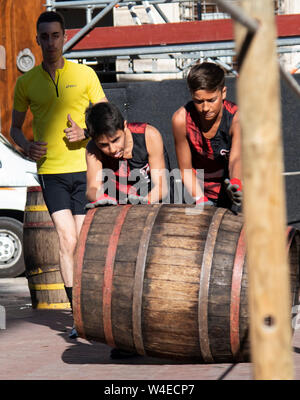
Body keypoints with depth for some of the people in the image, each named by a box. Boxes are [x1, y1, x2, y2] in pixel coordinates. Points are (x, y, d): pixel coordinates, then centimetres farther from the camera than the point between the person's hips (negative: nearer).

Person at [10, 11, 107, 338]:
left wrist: (87, 133, -11)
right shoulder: (26, 81, 7)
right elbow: (15, 127, 15)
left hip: (84, 168, 0)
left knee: (81, 243, 4)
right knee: (68, 241, -12)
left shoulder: (85, 74, 5)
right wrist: (27, 147, -6)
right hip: (50, 170, 0)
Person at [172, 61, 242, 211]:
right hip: (201, 193, 1)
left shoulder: (236, 117, -21)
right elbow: (186, 169, -9)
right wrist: (201, 201, -22)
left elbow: (236, 159, -36)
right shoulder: (181, 119, -17)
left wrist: (236, 184, -58)